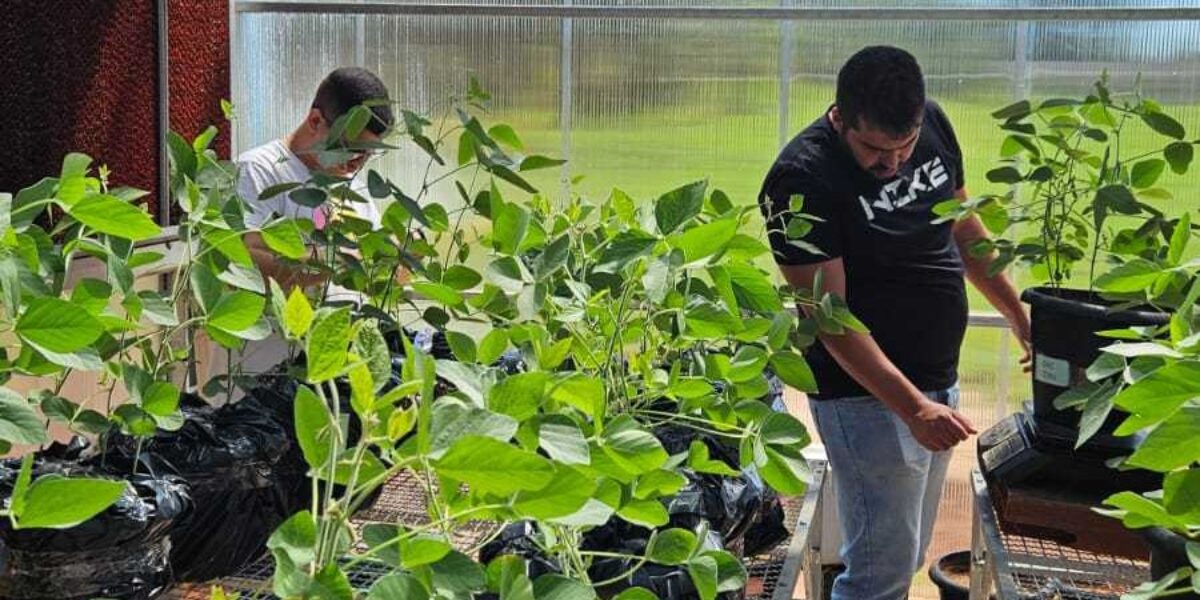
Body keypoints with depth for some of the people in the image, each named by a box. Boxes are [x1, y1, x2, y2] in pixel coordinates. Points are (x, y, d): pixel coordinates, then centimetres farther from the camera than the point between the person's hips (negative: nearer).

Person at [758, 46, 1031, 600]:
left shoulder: (933, 124, 1)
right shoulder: (802, 179, -20)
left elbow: (965, 230, 17)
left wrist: (1020, 318, 21)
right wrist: (913, 406, -28)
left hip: (938, 381, 7)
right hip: (868, 394, -7)